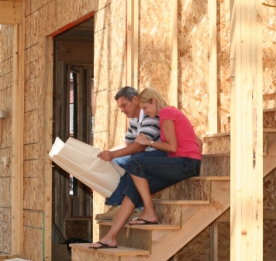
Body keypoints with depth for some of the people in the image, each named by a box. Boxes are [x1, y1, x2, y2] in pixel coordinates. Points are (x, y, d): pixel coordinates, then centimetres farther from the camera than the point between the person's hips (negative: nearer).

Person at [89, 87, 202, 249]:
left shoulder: (166, 113, -7)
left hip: (186, 163, -9)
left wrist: (149, 143, -2)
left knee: (135, 164, -16)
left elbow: (172, 146, -14)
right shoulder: (171, 113, 21)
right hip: (183, 165, 9)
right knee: (133, 190, -3)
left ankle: (150, 213, -9)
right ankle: (111, 237, -8)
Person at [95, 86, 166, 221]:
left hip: (161, 155, -10)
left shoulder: (151, 115, -19)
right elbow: (127, 145, 18)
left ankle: (136, 207, -22)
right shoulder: (133, 120, 13)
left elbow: (140, 146, -26)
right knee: (116, 163, 3)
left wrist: (113, 154, -30)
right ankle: (116, 206, -9)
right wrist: (107, 153, 4)